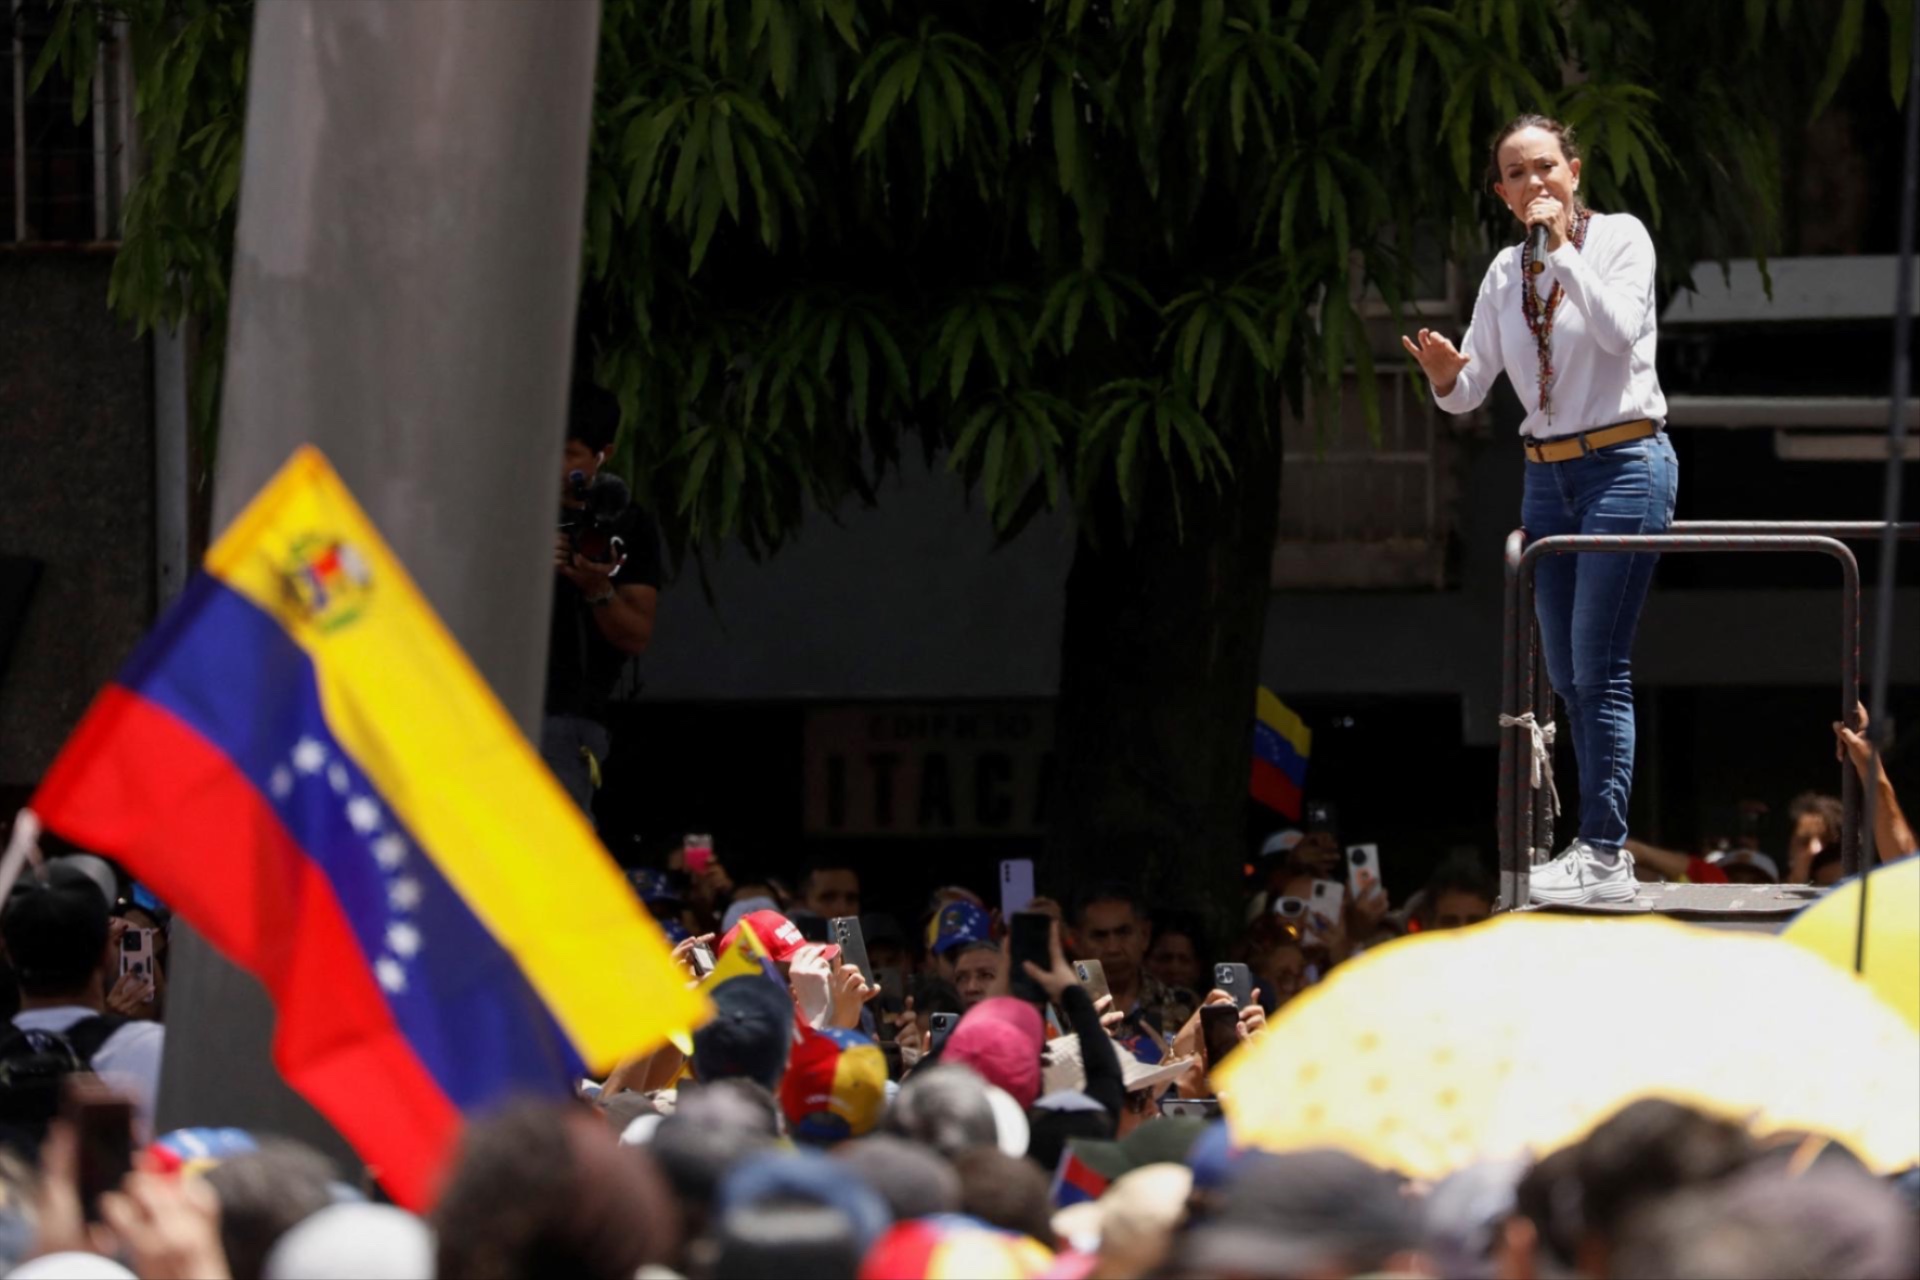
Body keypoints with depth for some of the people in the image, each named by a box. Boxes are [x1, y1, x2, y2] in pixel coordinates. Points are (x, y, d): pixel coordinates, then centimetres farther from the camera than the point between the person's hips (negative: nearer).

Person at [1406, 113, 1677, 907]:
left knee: (1598, 668, -12)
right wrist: (1445, 375, -14)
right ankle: (1601, 842, 14)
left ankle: (1605, 855, -11)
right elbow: (1471, 389, 9)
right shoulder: (1506, 272, 9)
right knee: (1567, 675, 7)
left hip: (1624, 463, -6)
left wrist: (1563, 248, -20)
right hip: (1547, 476, 7)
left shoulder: (1619, 238, -5)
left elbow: (1619, 330, -23)